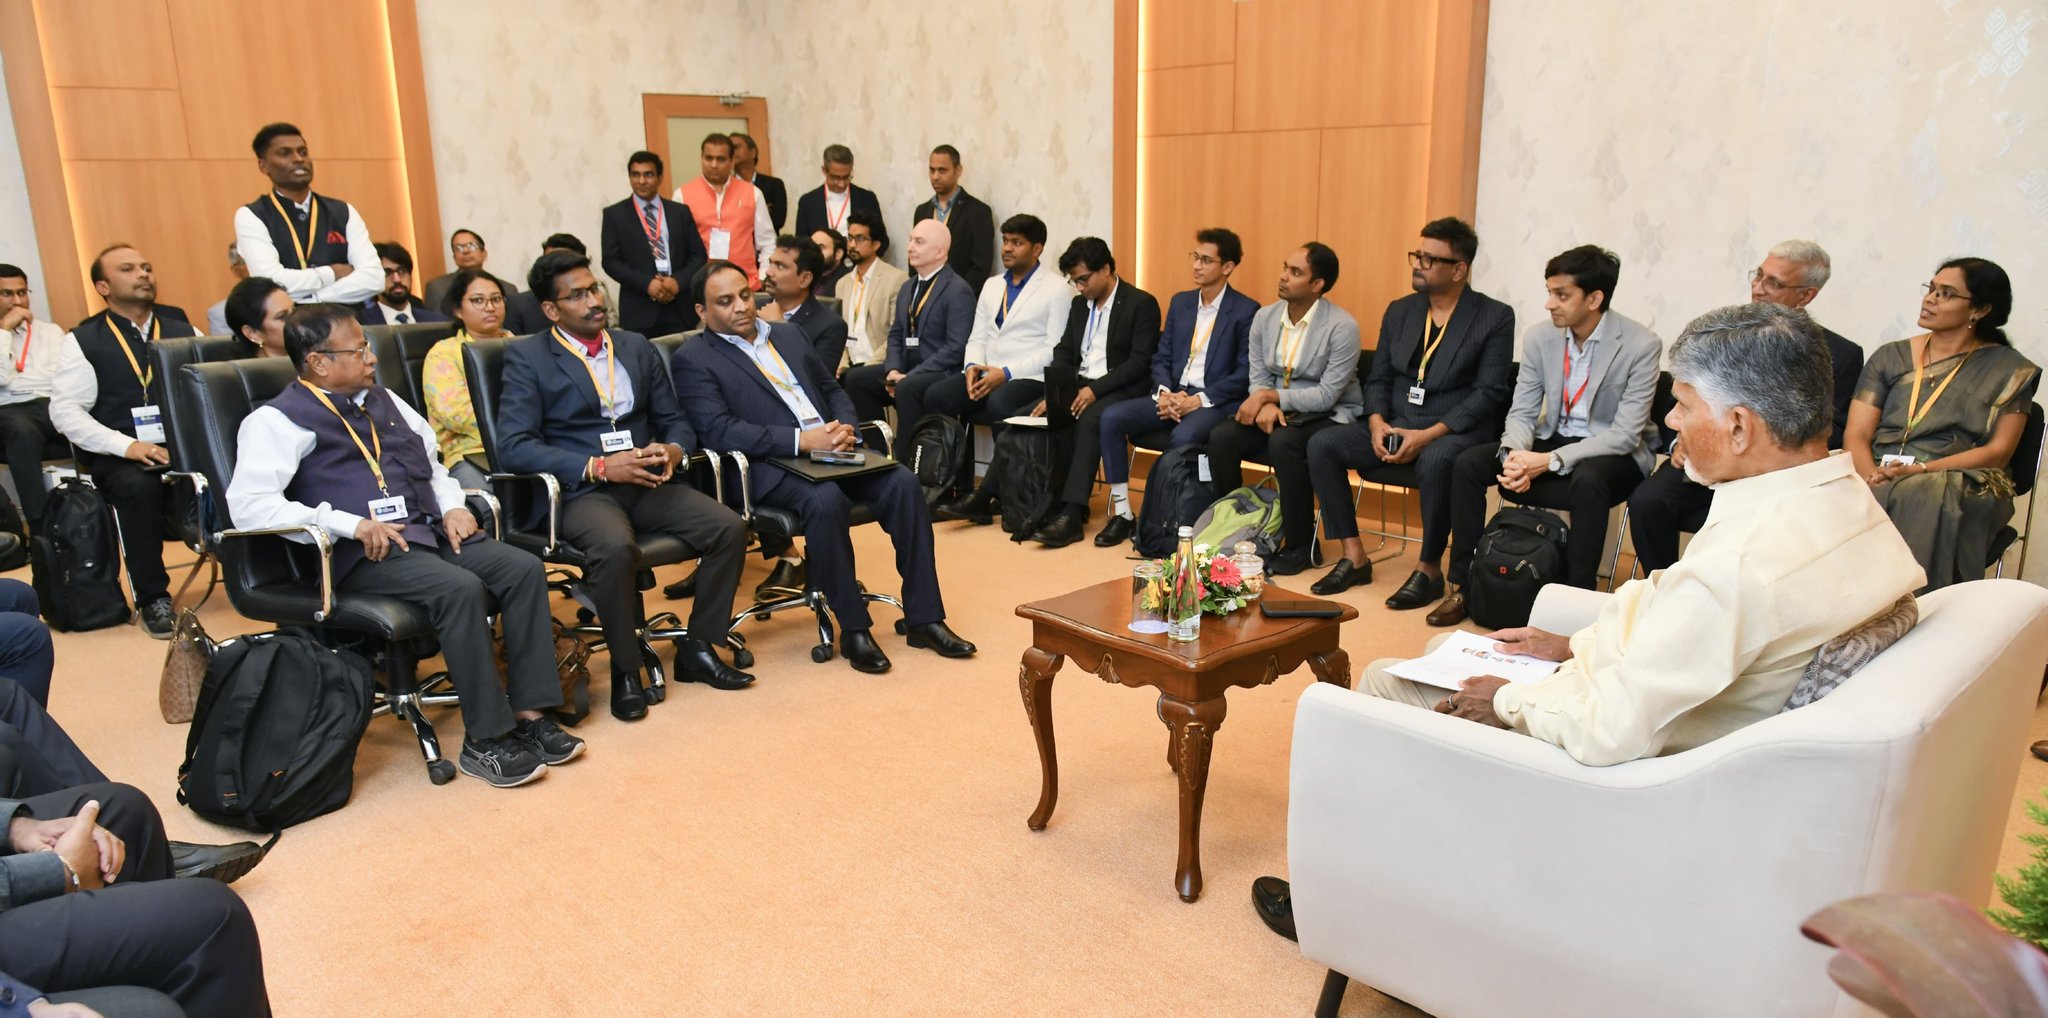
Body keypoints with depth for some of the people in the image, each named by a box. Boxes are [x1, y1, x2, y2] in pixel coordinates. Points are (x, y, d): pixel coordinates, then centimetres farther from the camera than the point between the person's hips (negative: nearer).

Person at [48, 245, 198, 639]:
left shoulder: (183, 330, 15)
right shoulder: (83, 341, 7)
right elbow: (65, 411, -1)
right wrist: (127, 446, -15)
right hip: (118, 457, -2)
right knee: (139, 486, -35)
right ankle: (152, 598, -17)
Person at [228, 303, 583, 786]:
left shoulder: (383, 400, 21)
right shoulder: (279, 419, -2)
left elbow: (432, 457, 30)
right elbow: (247, 504, -14)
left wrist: (451, 507, 9)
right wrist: (353, 525, -20)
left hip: (430, 531, 7)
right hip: (365, 552, -7)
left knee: (524, 568, -15)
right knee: (461, 588, -32)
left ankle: (530, 716, -15)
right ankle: (484, 740, -22)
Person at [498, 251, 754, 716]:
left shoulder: (637, 347, 17)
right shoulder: (526, 357, 2)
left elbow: (675, 421, 19)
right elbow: (514, 447, -9)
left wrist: (672, 450, -7)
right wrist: (598, 467, -18)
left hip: (646, 484, 5)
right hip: (580, 491, -5)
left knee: (729, 527, -18)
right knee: (616, 549, -36)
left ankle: (698, 648, -1)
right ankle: (625, 669, -13)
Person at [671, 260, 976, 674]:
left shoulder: (787, 334, 22)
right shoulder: (693, 360, 1)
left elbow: (833, 390, 24)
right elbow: (718, 430, -12)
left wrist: (845, 429, 0)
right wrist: (802, 439, -20)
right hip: (771, 468, -6)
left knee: (902, 483, -18)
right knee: (826, 499, -35)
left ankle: (923, 618, -13)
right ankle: (853, 628, -20)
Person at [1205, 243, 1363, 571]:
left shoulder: (1342, 327, -16)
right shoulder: (1264, 317, 2)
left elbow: (1326, 395, -18)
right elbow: (1257, 378, 4)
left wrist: (1270, 395, -21)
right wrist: (1266, 404, -19)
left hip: (1329, 417, -5)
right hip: (1276, 411, 5)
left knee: (1283, 442, -36)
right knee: (1221, 436, -21)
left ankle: (1300, 543, -18)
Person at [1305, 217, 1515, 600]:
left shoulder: (1495, 318, -3)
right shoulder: (1399, 311, 13)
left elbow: (1488, 393, -11)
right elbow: (1378, 379, 14)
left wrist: (1428, 435, -21)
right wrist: (1377, 422, -8)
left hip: (1456, 429, -5)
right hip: (1396, 425, 6)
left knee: (1434, 462, -39)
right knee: (1322, 446, -16)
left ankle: (1429, 569, -20)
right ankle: (1354, 558, -9)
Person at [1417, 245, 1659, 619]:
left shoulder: (1642, 345, -18)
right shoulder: (1539, 338, -4)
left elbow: (1626, 434, -21)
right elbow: (1522, 413, -3)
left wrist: (1551, 461, -31)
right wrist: (1514, 457, -26)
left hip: (1615, 453, -4)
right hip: (1553, 439, 5)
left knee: (1587, 480, -39)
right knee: (1468, 463, -15)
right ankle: (1461, 584, -7)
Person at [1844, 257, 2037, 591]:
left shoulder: (2010, 370, 10)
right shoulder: (1890, 357, 16)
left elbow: (1998, 451, 2)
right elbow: (1856, 435, 6)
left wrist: (1921, 469, -14)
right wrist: (1872, 476, -16)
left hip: (1959, 486, -2)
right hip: (1879, 480, 2)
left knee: (1917, 503, -37)